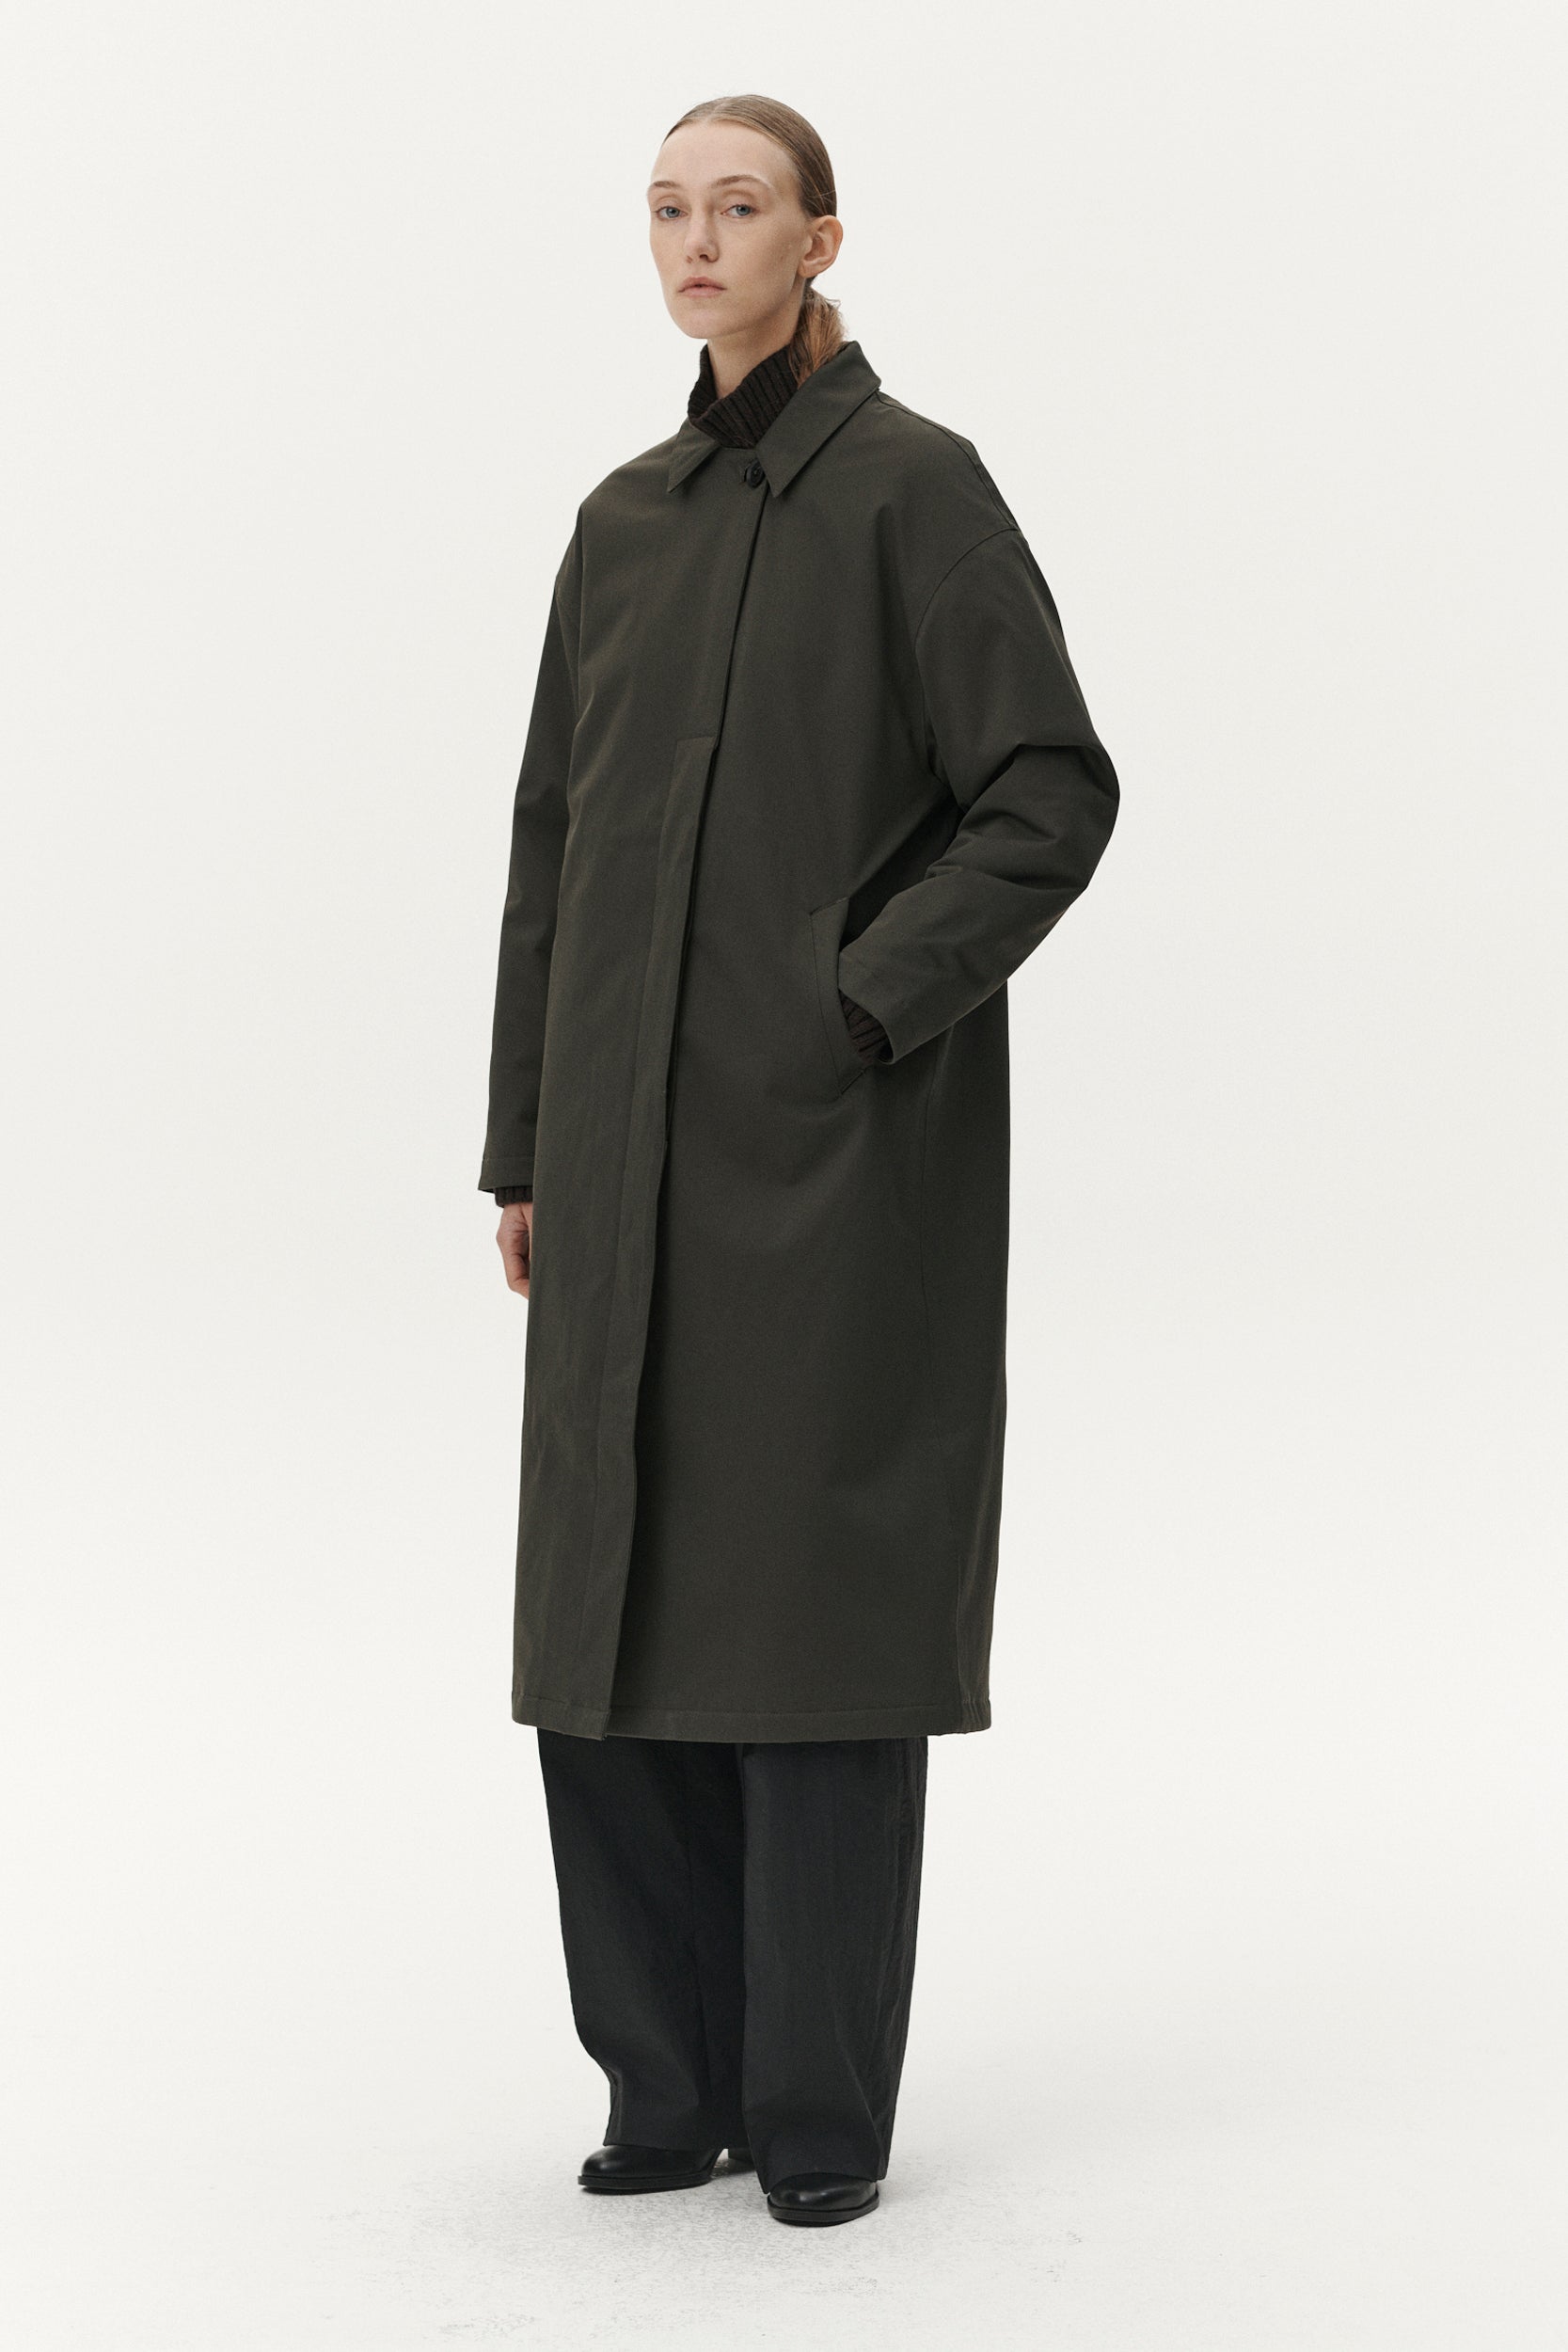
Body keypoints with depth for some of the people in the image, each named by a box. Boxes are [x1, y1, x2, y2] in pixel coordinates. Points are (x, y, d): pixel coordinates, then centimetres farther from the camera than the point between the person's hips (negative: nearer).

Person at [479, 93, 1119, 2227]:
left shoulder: (912, 487, -4)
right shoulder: (625, 522, 14)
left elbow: (1056, 790, -8)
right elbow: (552, 840, 15)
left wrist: (877, 1002, -16)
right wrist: (526, 1148, 12)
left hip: (841, 1153, -6)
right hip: (637, 1164, 6)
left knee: (818, 1614, -1)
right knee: (610, 1622, 6)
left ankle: (823, 2106, 11)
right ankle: (674, 2079, 20)